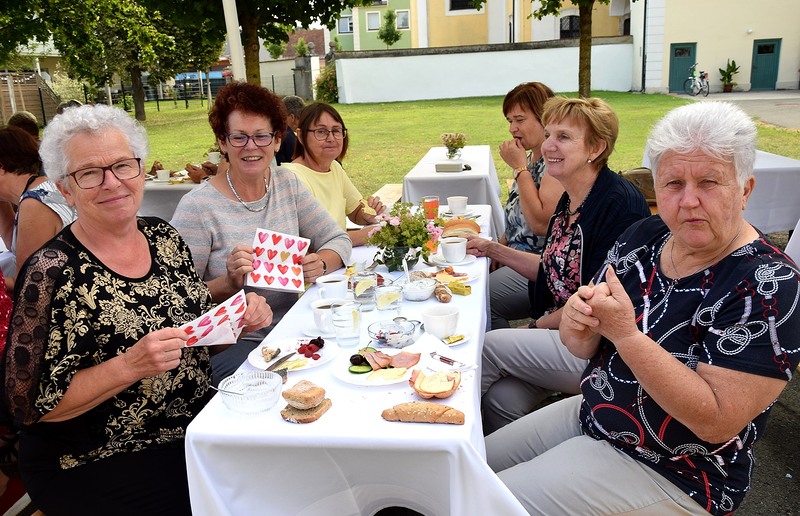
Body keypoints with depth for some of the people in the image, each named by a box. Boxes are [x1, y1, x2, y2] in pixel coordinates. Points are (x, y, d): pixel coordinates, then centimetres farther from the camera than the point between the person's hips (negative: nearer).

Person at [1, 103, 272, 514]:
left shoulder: (164, 237, 0)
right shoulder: (52, 273, -16)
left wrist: (238, 319, -8)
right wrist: (130, 366, -26)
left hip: (194, 430, 6)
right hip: (100, 468, -5)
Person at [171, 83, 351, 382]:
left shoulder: (288, 184, 6)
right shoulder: (197, 206, -11)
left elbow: (338, 240, 8)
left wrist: (320, 264, -13)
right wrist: (229, 283, -28)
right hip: (229, 346, -5)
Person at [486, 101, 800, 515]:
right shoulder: (644, 236, -5)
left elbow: (717, 422, -27)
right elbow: (582, 348, 0)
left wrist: (625, 334, -34)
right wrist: (578, 323, -24)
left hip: (669, 473, -6)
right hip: (591, 415, 6)